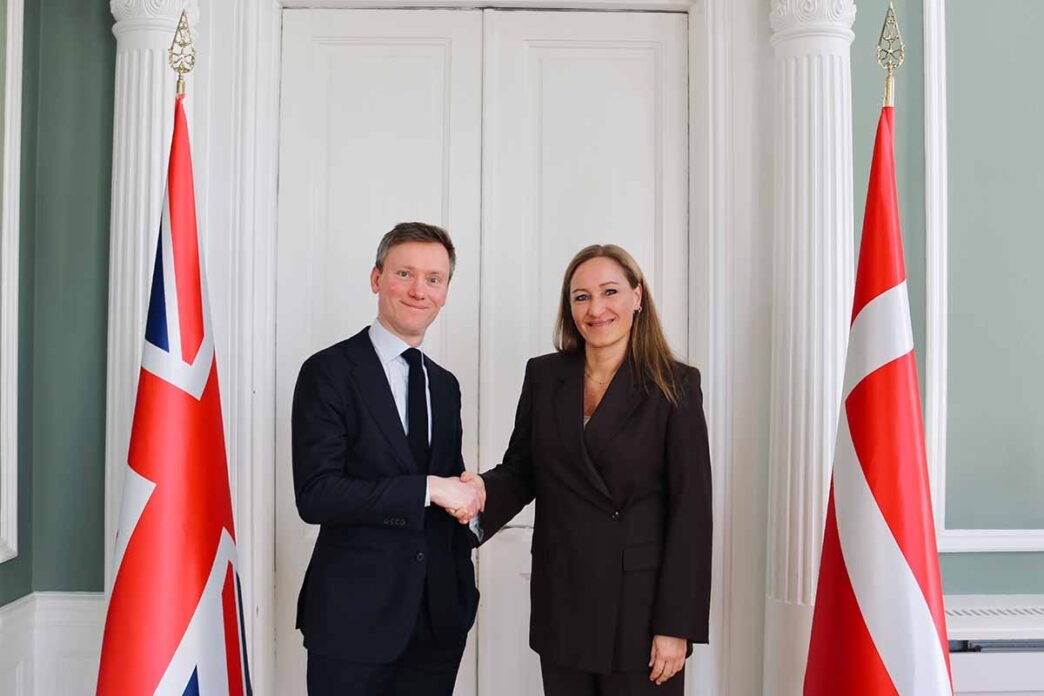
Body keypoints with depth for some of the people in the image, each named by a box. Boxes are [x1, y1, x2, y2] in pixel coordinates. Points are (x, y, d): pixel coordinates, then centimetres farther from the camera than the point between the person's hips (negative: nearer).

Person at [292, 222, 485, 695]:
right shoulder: (329, 372, -9)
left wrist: (463, 586, 9)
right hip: (354, 618, -5)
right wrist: (427, 488, -19)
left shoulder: (445, 385, 11)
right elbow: (315, 495, -18)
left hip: (439, 617, 6)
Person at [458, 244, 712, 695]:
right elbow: (520, 472, 9)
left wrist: (676, 626, -12)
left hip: (639, 606, -3)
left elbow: (691, 510, -9)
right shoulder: (544, 375, 4)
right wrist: (484, 491, -15)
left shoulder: (675, 386, -6)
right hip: (561, 605, 3)